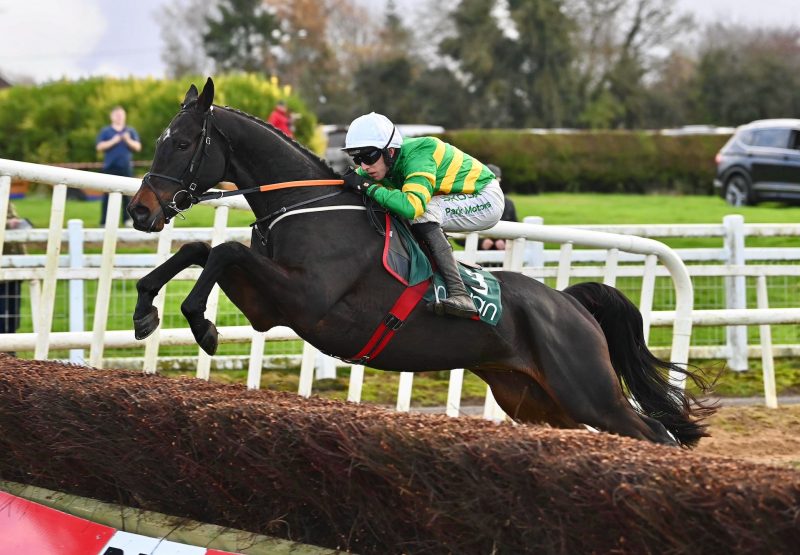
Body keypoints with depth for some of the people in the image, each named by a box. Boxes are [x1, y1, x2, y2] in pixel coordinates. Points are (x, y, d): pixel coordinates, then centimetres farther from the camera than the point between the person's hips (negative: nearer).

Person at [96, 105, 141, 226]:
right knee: (108, 194, -5)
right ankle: (105, 221, -5)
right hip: (110, 167, -2)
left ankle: (127, 219, 4)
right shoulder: (105, 131, 11)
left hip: (126, 166, 2)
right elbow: (99, 146, 0)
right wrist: (113, 141, -10)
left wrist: (128, 140, -8)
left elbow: (137, 147, 9)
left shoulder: (130, 131, 15)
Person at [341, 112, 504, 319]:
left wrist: (369, 187, -40)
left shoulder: (417, 158, -31)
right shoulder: (384, 163, -7)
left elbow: (412, 205, -46)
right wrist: (348, 181, -18)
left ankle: (459, 294, -35)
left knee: (422, 214, -31)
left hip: (486, 200, -9)